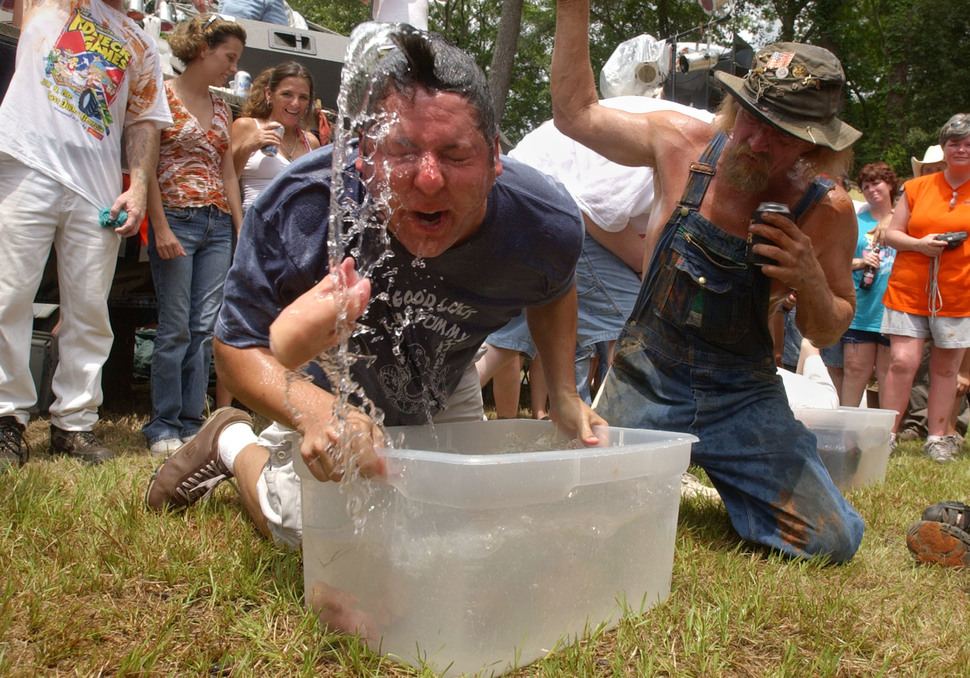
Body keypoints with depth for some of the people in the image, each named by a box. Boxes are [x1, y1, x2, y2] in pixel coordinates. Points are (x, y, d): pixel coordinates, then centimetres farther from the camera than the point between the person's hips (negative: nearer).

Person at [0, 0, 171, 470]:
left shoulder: (139, 45, 22)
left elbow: (144, 122, 14)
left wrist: (139, 185, 2)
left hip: (97, 186, 2)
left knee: (89, 310, 0)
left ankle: (75, 423, 8)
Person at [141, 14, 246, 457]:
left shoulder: (221, 109, 18)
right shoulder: (163, 95, -1)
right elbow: (147, 166, -7)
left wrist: (242, 230, 12)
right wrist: (161, 228, -14)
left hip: (217, 226, 6)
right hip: (176, 220, -6)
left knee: (205, 327, 2)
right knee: (176, 327, -6)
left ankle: (192, 423, 9)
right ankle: (163, 428, 4)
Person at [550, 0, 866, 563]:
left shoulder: (828, 211, -9)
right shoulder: (682, 143, -9)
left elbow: (828, 334, 2)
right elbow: (576, 113, 3)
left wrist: (811, 283, -21)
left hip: (743, 398, 1)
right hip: (647, 380, 0)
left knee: (833, 541, -6)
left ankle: (725, 479, 25)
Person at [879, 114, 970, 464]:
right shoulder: (916, 188, 7)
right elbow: (891, 234, 7)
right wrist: (920, 244, -11)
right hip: (909, 289, 0)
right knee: (902, 361, -7)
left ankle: (938, 438, 18)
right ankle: (887, 434, 4)